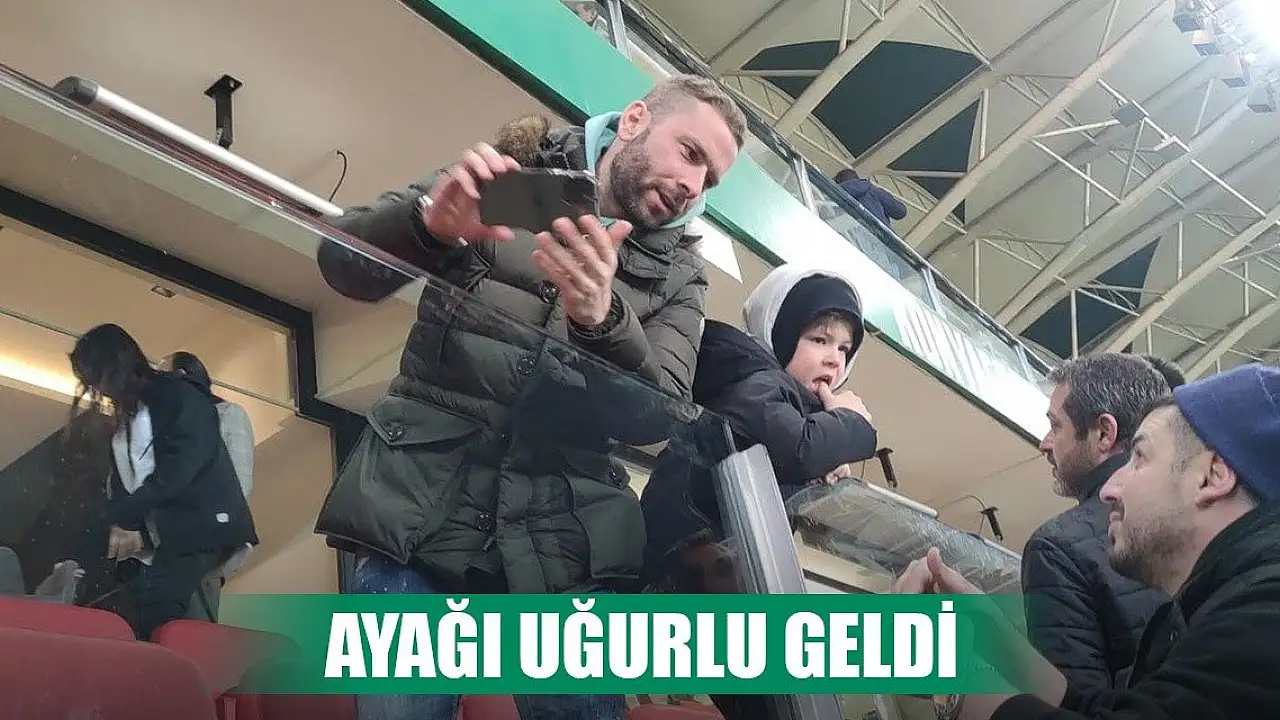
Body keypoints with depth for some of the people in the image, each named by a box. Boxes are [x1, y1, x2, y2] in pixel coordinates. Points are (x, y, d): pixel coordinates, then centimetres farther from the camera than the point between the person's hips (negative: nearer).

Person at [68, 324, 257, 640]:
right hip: (155, 541, 7)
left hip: (196, 530, -7)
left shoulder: (177, 394, 3)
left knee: (152, 623, -23)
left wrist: (125, 516, -10)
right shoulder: (124, 420, 27)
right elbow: (121, 484, 17)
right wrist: (124, 523, -4)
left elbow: (182, 463, -12)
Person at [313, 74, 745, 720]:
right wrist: (431, 223, -19)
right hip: (415, 515, -1)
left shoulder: (679, 276, 12)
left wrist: (600, 318, -23)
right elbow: (345, 265, 2)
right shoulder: (506, 174, 8)